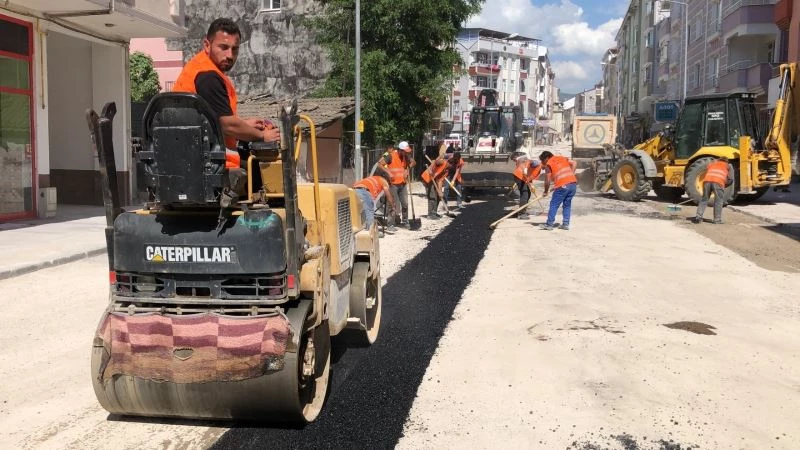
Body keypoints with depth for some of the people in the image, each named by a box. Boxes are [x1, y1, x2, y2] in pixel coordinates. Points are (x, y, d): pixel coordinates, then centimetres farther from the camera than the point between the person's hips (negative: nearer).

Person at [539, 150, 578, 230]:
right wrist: (570, 175, 17)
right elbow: (574, 163, 15)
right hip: (573, 184, 6)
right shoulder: (562, 158, 20)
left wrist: (545, 192, 13)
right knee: (567, 205, 16)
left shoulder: (548, 164, 4)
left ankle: (549, 224, 5)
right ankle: (566, 224, 15)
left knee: (554, 204, 4)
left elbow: (547, 181, 1)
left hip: (562, 186, -6)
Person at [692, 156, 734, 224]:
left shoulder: (712, 163, 36)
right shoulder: (729, 166, 28)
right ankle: (717, 219, 9)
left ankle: (698, 217, 12)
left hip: (707, 180, 3)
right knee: (718, 200, 9)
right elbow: (730, 179, 16)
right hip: (718, 182, -3)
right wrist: (725, 185, 31)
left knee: (704, 199, 16)